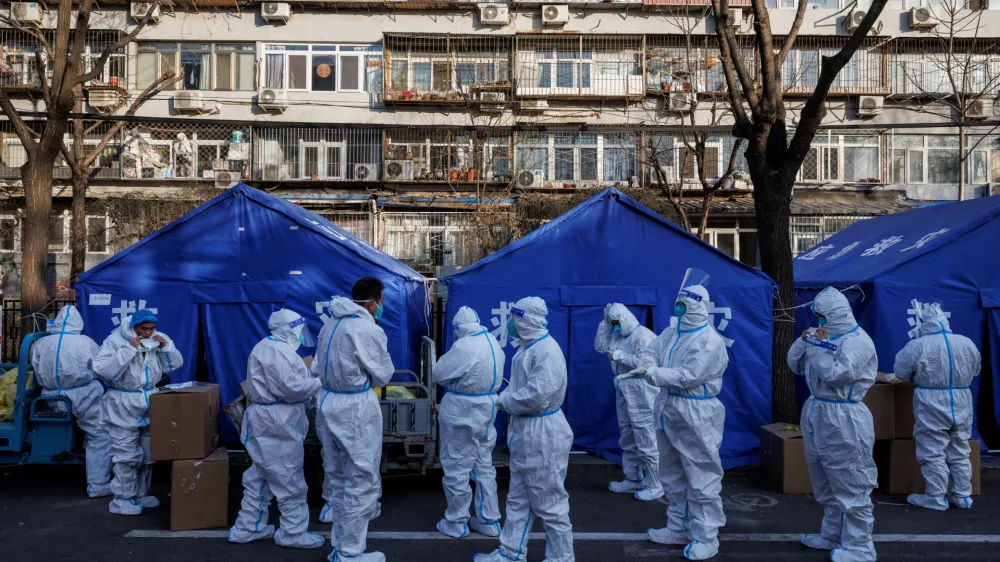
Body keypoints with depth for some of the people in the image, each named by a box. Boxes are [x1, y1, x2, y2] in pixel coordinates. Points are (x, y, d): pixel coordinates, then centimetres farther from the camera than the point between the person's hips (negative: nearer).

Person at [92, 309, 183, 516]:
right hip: (123, 406, -5)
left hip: (150, 404, 5)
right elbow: (103, 371, -23)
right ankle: (122, 500, 6)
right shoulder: (115, 340, -12)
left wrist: (166, 347, -10)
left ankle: (140, 495, 26)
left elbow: (175, 365, 7)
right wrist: (128, 349, -27)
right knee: (127, 455, -7)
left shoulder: (158, 339, 3)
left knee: (148, 454, 12)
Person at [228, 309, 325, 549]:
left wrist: (311, 380, 6)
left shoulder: (272, 348, 16)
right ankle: (293, 533, 10)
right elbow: (290, 387, -24)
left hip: (270, 421, 11)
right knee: (289, 481, -1)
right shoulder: (276, 351, -19)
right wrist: (318, 383, -11)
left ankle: (247, 528, 27)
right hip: (277, 424, -11)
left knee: (261, 477, 18)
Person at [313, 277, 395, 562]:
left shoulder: (330, 324, 7)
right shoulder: (368, 330, -17)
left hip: (329, 403, 8)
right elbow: (383, 376, -6)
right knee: (361, 483, 3)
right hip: (356, 409, -8)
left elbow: (319, 368, 13)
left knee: (339, 481, 18)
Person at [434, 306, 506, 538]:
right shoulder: (493, 341, 4)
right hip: (486, 408, 8)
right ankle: (489, 520, 24)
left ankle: (456, 522, 17)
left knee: (457, 467, 6)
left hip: (463, 412, -8)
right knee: (484, 466, 16)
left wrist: (448, 355, 5)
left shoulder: (464, 346, -22)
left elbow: (440, 374, -12)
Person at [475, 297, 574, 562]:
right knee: (518, 499, 18)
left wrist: (504, 400, -13)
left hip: (543, 436, -10)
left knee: (549, 502, 3)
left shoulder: (547, 351, -22)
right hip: (525, 432, 10)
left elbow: (537, 396, -27)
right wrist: (513, 422, 7)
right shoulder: (528, 347, 9)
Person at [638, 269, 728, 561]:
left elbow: (689, 376, -23)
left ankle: (706, 537, 9)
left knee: (700, 478, -2)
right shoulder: (670, 333, 10)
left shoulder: (709, 340, -17)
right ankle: (679, 528, 31)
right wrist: (648, 365, -20)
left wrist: (654, 375, -19)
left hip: (695, 416, -9)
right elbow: (651, 351, 3)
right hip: (668, 411, 9)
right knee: (673, 475, 18)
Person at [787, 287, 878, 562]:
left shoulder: (857, 341, -16)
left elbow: (837, 374, -25)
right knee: (826, 485, 19)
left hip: (843, 420, -9)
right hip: (817, 414, 9)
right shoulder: (823, 335, 10)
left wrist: (820, 347, -15)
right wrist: (804, 340, -3)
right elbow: (795, 364, 12)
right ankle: (833, 536, 31)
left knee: (850, 487, -2)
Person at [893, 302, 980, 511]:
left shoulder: (917, 346, -14)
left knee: (934, 453, 4)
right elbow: (975, 371, 16)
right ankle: (962, 496, 23)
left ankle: (936, 498, 8)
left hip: (932, 407, -5)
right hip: (961, 405, 5)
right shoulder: (967, 343, 0)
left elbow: (900, 373, -3)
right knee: (960, 453, 16)